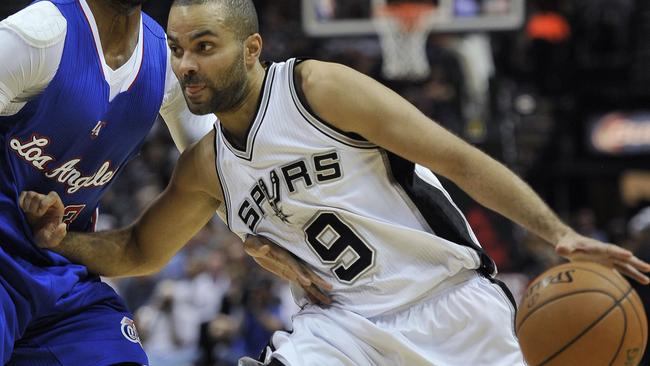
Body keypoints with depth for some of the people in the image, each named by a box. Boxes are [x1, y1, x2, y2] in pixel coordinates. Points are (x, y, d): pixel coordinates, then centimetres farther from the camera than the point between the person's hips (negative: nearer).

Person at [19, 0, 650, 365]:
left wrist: (560, 235, -23)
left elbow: (459, 160, -15)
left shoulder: (319, 89, -14)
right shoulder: (205, 170, 4)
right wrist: (62, 239, -1)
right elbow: (140, 252, 20)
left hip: (450, 299, -4)